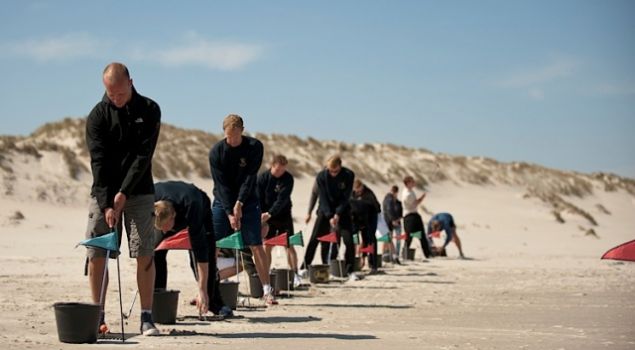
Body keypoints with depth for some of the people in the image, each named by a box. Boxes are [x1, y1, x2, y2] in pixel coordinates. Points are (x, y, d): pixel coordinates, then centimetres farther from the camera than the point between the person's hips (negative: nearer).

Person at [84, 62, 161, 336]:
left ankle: (147, 318, -2)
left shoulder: (149, 110, -4)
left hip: (138, 192, 0)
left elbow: (143, 156, -10)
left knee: (144, 254, -6)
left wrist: (124, 192, -18)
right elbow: (99, 162, -11)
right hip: (104, 193, 1)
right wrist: (106, 203, -19)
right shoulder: (98, 115, -5)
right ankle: (97, 316, 8)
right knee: (96, 254, -2)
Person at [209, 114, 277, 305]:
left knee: (256, 245, -7)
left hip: (247, 201, -1)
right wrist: (230, 213, -18)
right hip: (223, 202, 1)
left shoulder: (254, 147, -10)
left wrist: (239, 204, -21)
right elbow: (221, 184, -12)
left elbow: (249, 177, -13)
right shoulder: (216, 151, -10)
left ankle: (267, 290, -5)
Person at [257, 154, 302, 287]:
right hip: (266, 217, 1)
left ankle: (295, 275, 0)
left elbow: (282, 199, -23)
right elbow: (258, 199, -8)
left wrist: (269, 213, -33)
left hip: (284, 216, -1)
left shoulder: (288, 178, -13)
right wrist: (261, 217, -19)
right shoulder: (262, 177, -9)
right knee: (266, 246, -1)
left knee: (289, 245, -3)